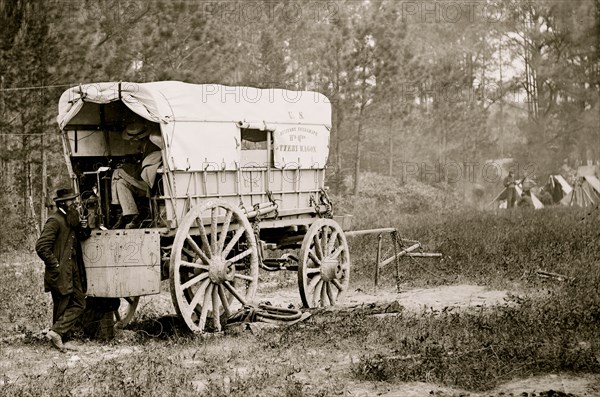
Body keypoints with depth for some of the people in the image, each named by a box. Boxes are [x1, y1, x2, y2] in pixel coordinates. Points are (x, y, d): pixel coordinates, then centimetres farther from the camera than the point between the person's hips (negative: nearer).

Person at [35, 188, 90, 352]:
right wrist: (55, 265, -18)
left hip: (73, 272, 9)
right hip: (60, 273, -9)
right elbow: (41, 246, -21)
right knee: (61, 307, -3)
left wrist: (84, 229, 3)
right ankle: (56, 333, 5)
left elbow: (78, 239, 25)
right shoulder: (55, 221, -14)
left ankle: (56, 333, 9)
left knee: (79, 304, 7)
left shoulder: (72, 220, 13)